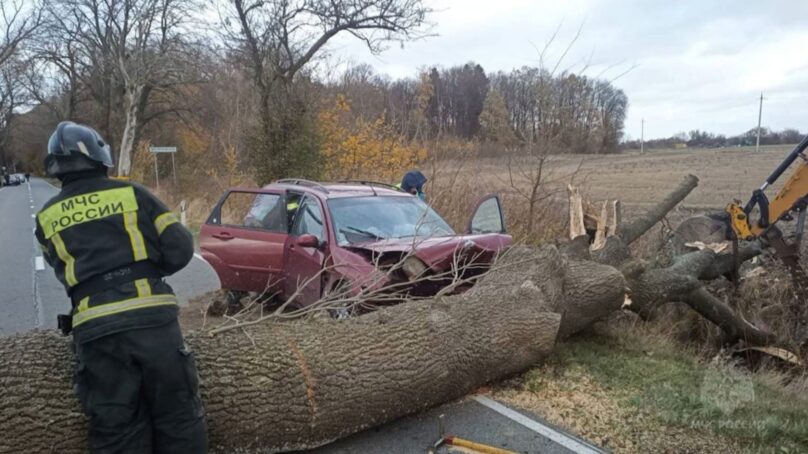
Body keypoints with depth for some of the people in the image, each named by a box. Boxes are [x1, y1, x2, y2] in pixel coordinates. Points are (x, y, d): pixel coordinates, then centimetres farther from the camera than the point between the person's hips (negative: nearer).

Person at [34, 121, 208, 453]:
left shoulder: (46, 218, 13)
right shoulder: (131, 194, 5)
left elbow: (63, 271, 22)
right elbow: (180, 249, 3)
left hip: (93, 327, 2)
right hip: (151, 316, -2)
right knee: (179, 419, 8)